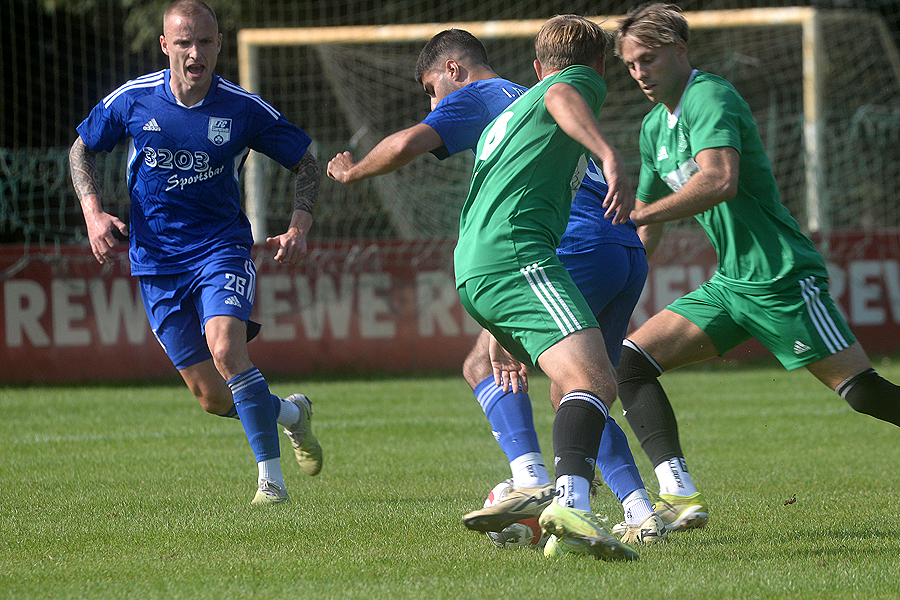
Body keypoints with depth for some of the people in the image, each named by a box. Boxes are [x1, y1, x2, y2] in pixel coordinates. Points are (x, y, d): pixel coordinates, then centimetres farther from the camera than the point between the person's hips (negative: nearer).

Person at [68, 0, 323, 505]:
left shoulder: (244, 109, -9)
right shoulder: (132, 100, -6)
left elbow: (306, 163, 3)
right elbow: (82, 149, 10)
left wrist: (300, 228, -12)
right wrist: (94, 212, -5)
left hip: (222, 246, -2)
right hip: (157, 262, 2)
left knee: (226, 350, -29)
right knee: (213, 399, 2)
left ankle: (271, 476, -19)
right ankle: (290, 413, 33)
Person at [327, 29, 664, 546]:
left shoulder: (475, 97, 8)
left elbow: (406, 144, -6)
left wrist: (353, 172, 10)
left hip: (580, 248, -8)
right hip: (630, 255, 8)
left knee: (486, 365, -8)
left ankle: (532, 480, -28)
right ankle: (643, 516, 4)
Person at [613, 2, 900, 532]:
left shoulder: (710, 97, -14)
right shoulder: (654, 128, 14)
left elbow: (720, 179, -32)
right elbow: (647, 222, 26)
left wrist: (637, 215, -32)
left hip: (783, 278, -9)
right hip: (730, 285, 9)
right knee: (631, 360, -4)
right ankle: (681, 497, -14)